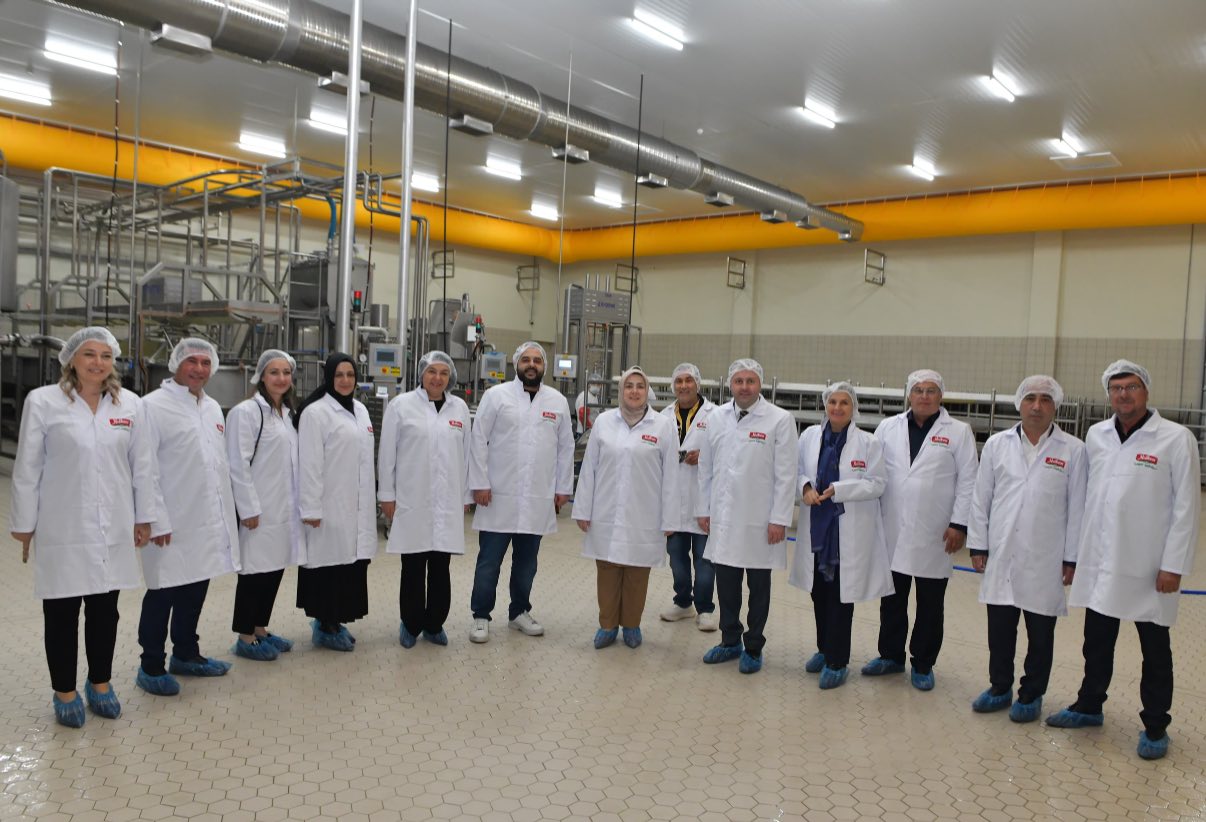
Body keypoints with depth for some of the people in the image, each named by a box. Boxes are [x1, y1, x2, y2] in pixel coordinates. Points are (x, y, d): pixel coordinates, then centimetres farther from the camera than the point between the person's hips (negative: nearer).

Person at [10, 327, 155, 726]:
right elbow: (27, 469, -2)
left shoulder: (130, 405, 3)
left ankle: (100, 682, 30)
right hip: (62, 529, -2)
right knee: (62, 612, 9)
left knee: (105, 609, 12)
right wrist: (24, 524, -1)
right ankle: (65, 691, 25)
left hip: (113, 528, 2)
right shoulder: (42, 402, -5)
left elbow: (143, 466, 6)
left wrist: (143, 517, 7)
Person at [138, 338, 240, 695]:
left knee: (195, 590, 16)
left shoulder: (213, 408, 13)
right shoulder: (154, 406, -10)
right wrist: (157, 520, -18)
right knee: (164, 593, 3)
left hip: (210, 521, 7)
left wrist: (227, 512, 14)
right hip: (173, 525, -7)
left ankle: (186, 654, 32)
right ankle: (151, 666, 18)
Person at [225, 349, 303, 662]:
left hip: (286, 509, 8)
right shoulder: (247, 411, -10)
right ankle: (245, 638, 13)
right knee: (255, 570, 1)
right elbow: (238, 465, -15)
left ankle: (260, 629, 25)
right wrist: (249, 508, -18)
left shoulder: (288, 413, 14)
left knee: (275, 568, 13)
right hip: (260, 510, -7)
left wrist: (299, 504, 13)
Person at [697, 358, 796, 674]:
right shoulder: (716, 417, 5)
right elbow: (706, 467, 10)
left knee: (758, 587, 9)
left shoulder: (780, 420, -7)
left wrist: (779, 519, -11)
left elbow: (786, 474, -9)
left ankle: (753, 648, 24)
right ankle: (730, 641, 30)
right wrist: (703, 510, 8)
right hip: (723, 519, 4)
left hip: (759, 523, -4)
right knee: (726, 583, 12)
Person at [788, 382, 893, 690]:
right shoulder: (810, 435, 3)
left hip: (849, 530, -3)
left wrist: (837, 489, -18)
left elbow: (876, 484, -7)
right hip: (816, 526, 4)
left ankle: (837, 662, 14)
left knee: (841, 595, 1)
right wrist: (806, 487, -11)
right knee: (819, 591, 13)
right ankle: (824, 649, 32)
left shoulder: (868, 442, -6)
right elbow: (797, 471, 11)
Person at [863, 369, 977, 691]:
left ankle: (923, 665, 21)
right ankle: (890, 655, 27)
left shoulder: (959, 432, 0)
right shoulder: (888, 427, 6)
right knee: (892, 599, 12)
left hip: (934, 536, -2)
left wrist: (959, 524, -8)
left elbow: (968, 481, -3)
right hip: (893, 532, 2)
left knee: (930, 604, 8)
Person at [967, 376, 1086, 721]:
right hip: (1002, 556, 2)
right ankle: (999, 687, 27)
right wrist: (977, 546, 3)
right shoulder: (997, 444, 3)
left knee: (1040, 633, 10)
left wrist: (1071, 558, -2)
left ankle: (1031, 695, 26)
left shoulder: (1073, 450, -2)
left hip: (1045, 561, -2)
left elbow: (1077, 507, -1)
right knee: (999, 628, 10)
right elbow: (981, 498, 6)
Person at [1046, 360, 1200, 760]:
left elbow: (1186, 506, -10)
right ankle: (1089, 706, 33)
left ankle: (1155, 726, 25)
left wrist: (1174, 564, -12)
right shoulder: (1096, 435, 5)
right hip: (1100, 561, 4)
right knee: (1097, 641, 17)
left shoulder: (1176, 438, -9)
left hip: (1147, 567, -4)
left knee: (1155, 650, 10)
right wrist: (1077, 549, 8)